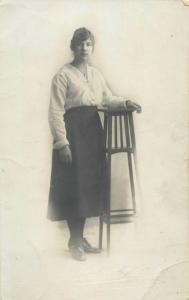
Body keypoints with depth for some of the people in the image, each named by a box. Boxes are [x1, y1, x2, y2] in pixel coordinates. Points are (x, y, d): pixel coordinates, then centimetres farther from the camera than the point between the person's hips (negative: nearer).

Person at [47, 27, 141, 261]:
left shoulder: (96, 74, 14)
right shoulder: (63, 75, -6)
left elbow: (107, 97, 26)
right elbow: (56, 112, -10)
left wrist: (125, 102, 7)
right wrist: (62, 142, -16)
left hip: (93, 130, 7)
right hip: (73, 130, -7)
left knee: (90, 184, 9)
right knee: (74, 185, -3)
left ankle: (80, 237, 22)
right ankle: (75, 241, 11)